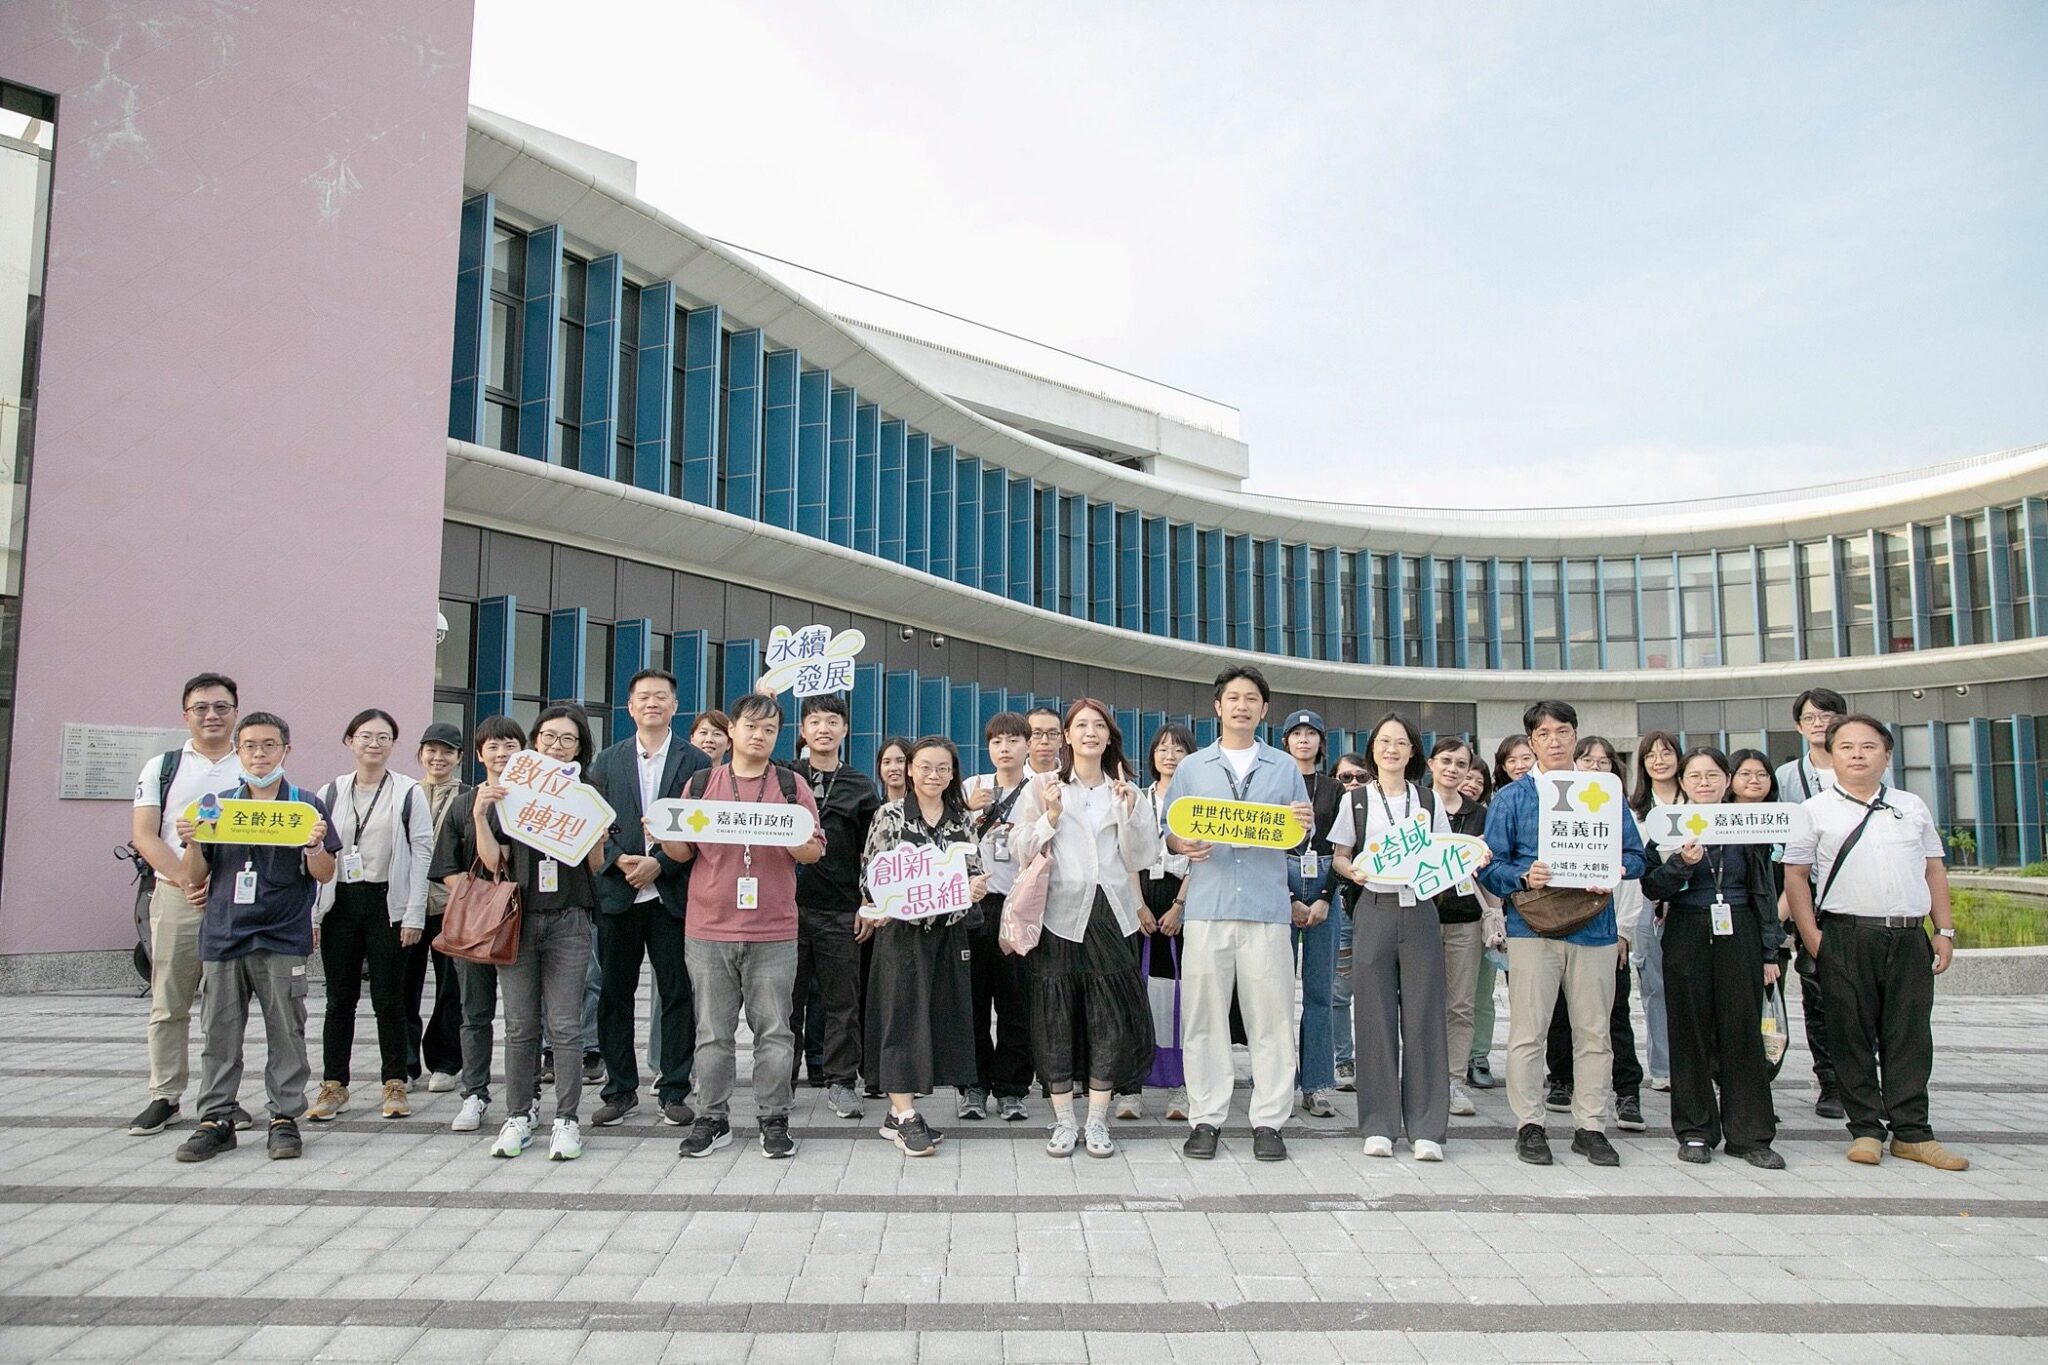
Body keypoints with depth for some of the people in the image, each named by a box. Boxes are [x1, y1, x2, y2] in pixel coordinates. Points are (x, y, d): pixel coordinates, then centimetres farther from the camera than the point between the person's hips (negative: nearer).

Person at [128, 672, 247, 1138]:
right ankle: (165, 1096, 12)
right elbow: (144, 835, 2)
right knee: (168, 1003, 3)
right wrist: (187, 881, -11)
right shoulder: (162, 767, 10)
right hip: (175, 895, 1)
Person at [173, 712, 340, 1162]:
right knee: (220, 1035, 8)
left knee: (285, 1034, 2)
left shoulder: (306, 805, 2)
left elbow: (325, 876, 2)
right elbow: (195, 878, 11)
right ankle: (216, 1120, 18)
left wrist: (314, 846, -17)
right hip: (223, 935, 2)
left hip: (283, 939, -2)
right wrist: (192, 842, -8)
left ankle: (285, 1118, 12)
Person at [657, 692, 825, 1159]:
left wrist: (791, 839, -17)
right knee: (713, 1032, 8)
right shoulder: (700, 784, 9)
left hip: (773, 932, -1)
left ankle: (774, 1120, 13)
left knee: (773, 1031, 3)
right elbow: (683, 852, 12)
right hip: (708, 930, 1)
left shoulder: (792, 785, 6)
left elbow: (814, 850, 4)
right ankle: (712, 1119, 18)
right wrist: (666, 837, -9)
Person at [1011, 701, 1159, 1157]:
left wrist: (1129, 809, -8)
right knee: (1056, 1017, 2)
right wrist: (1050, 816, -13)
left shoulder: (1128, 790, 13)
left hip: (1110, 913, 2)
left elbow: (1140, 857, 5)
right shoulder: (1043, 786, 7)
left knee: (1111, 1017, 1)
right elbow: (1022, 851, 1)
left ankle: (1098, 1122, 12)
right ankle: (1064, 1121, 13)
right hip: (1061, 912, -1)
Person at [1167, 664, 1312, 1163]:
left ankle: (1268, 1121, 8)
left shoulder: (1284, 767, 16)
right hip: (1207, 908, 0)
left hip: (1267, 908, 0)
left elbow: (1304, 837, 14)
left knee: (1271, 1015, -1)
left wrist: (1303, 823, -9)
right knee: (1204, 1014, 0)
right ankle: (1205, 1119, 8)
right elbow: (1170, 835, 12)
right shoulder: (1191, 768, 15)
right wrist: (1185, 846, -10)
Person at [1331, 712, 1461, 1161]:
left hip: (1419, 910, 1)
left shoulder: (1428, 800, 12)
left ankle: (1426, 1128, 6)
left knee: (1422, 1015, -1)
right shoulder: (1356, 799, 8)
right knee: (1375, 1016, 0)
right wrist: (1353, 871, -12)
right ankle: (1379, 1125, 8)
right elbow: (1339, 856, 8)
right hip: (1374, 909, -1)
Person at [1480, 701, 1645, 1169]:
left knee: (1594, 1032, 7)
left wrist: (1616, 872, -10)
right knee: (1528, 1032, 0)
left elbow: (1634, 854, 11)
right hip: (1533, 926, -2)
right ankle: (1529, 1125, 10)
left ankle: (1588, 1125, 18)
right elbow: (1490, 865, 2)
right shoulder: (1511, 797, 6)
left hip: (1594, 926, 2)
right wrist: (1524, 877, -17)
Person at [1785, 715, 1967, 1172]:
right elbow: (1795, 875, 1)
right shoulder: (1815, 811, 3)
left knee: (1910, 1035, 5)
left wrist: (1945, 931, 10)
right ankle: (1866, 1129, 10)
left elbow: (1934, 869, 17)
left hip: (1910, 936, 3)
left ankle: (1911, 1133, 12)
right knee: (1852, 1035, 1)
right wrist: (1811, 936, -7)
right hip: (1846, 937, -3)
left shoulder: (1912, 807, 15)